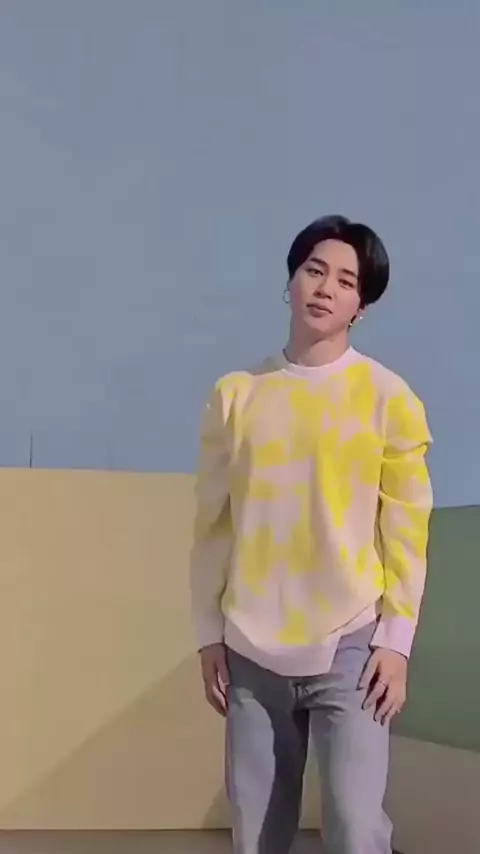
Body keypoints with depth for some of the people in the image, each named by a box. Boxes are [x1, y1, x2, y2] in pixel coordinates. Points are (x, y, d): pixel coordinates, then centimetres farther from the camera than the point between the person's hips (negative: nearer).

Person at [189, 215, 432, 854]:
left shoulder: (387, 396, -2)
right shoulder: (235, 396, 4)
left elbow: (406, 528, -1)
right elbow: (213, 525, 7)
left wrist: (396, 641, -6)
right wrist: (209, 634, 6)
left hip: (350, 645, -2)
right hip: (252, 650, 3)